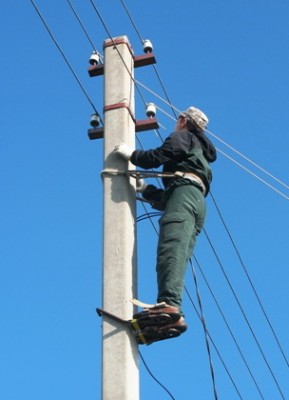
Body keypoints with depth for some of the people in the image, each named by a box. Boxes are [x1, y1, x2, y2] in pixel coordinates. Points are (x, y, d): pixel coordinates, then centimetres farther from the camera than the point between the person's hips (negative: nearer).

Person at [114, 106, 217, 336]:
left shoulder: (183, 137, 18)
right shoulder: (199, 154, 42)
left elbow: (157, 157, -1)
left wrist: (131, 154, 14)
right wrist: (145, 189, 38)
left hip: (184, 191, -8)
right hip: (198, 202, 8)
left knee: (171, 250, -26)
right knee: (178, 257, -9)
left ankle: (169, 304, -47)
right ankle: (173, 315, -28)